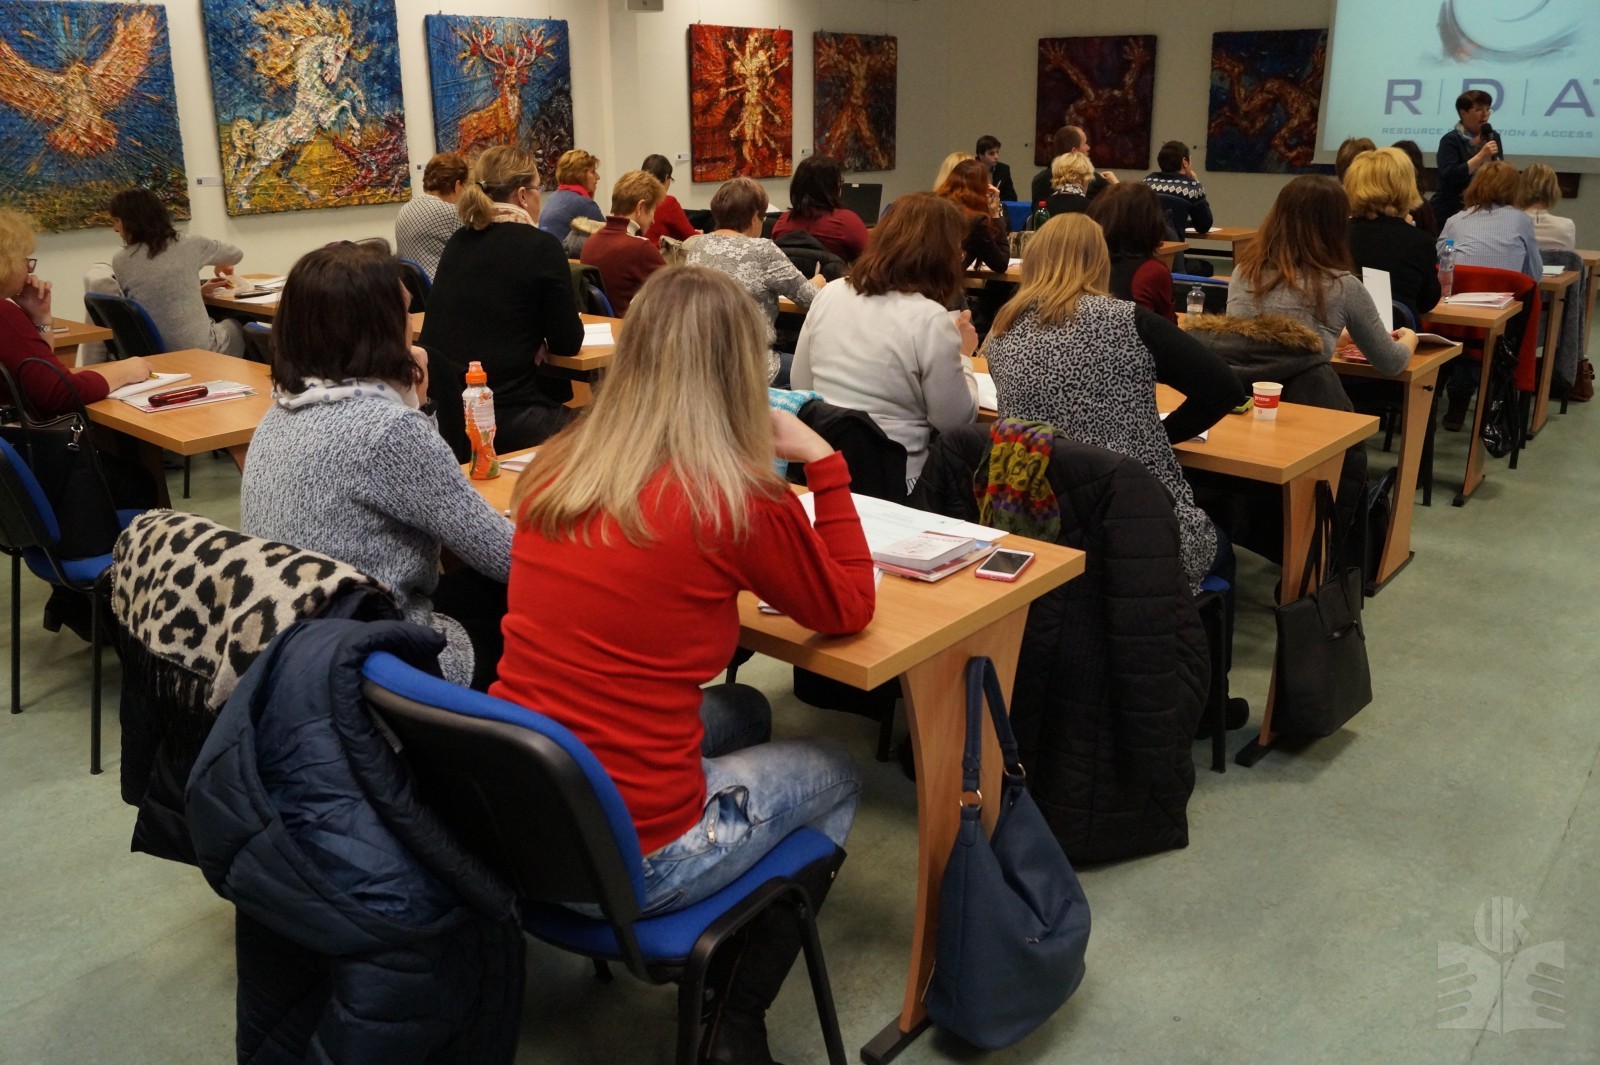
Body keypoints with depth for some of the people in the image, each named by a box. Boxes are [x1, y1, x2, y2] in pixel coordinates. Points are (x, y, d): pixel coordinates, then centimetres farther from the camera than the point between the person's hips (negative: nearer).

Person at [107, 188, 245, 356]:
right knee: (235, 326, 31)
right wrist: (220, 265, 37)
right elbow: (236, 255, 15)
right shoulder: (187, 244, -4)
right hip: (199, 349, -2)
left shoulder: (119, 262, -2)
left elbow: (162, 296, 10)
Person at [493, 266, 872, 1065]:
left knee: (743, 714, 29)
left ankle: (723, 988, 36)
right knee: (835, 776, 22)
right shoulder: (740, 499, -18)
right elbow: (847, 611, 0)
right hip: (626, 861, -6)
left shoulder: (552, 470, -1)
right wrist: (821, 461, 3)